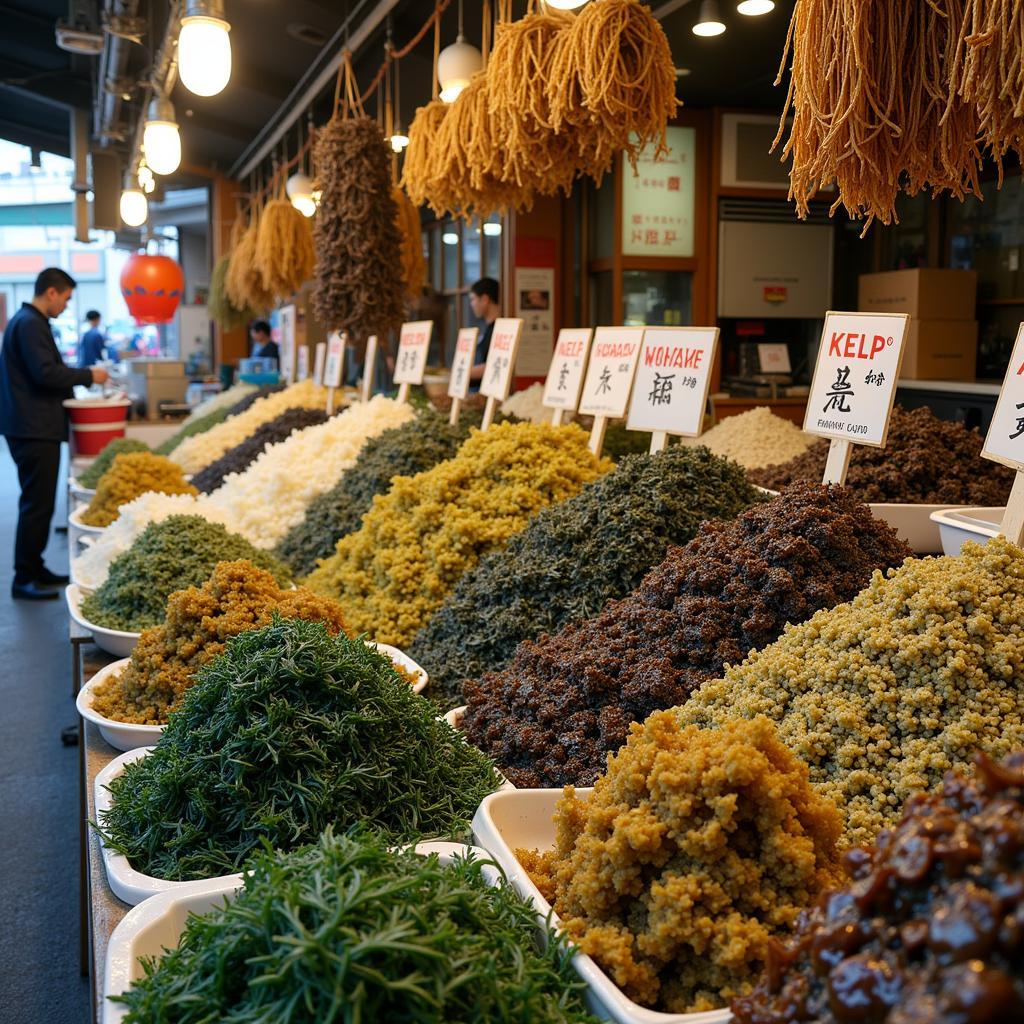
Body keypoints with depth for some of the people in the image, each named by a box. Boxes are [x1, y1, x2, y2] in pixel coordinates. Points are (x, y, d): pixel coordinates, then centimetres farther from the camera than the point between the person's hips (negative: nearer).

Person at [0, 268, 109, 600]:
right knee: (37, 504, -6)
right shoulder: (30, 324, -15)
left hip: (31, 427, 11)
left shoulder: (27, 321, 18)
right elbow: (45, 373, -23)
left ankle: (35, 568, 24)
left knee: (38, 502, 16)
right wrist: (88, 375, -12)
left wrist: (81, 377, 14)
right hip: (34, 428, -11)